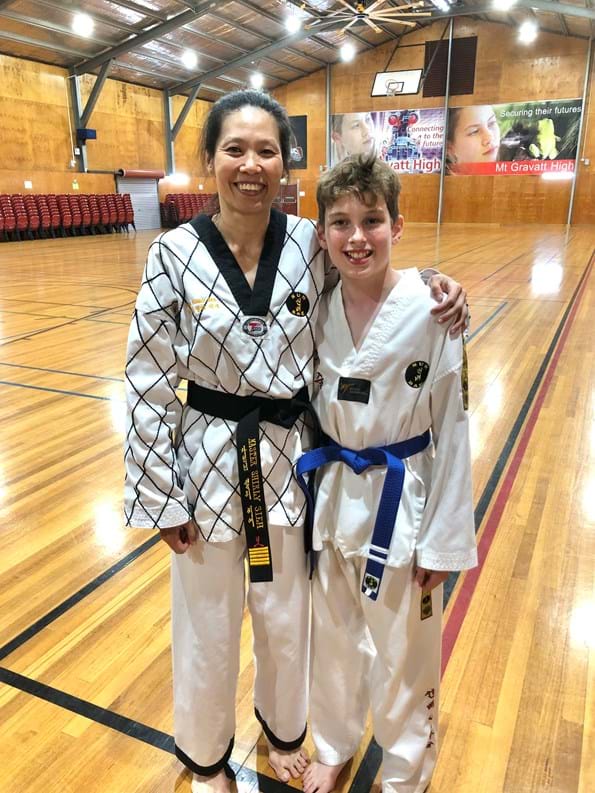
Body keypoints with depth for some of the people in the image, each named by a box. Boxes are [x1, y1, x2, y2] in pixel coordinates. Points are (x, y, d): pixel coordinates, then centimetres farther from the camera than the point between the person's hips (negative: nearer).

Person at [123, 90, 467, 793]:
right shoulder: (174, 255, -11)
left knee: (287, 618, 22)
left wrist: (433, 283, -13)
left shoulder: (313, 245, -6)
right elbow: (148, 387, -7)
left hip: (293, 461, 2)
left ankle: (283, 729, 55)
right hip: (210, 462, -1)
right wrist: (162, 499, -5)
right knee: (208, 627, 18)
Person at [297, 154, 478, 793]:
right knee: (333, 639, 23)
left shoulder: (431, 315, -16)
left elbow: (452, 433, -11)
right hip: (331, 494, 4)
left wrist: (443, 541, -8)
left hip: (401, 500, -3)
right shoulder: (316, 311, -4)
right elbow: (303, 404, 6)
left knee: (402, 654, 16)